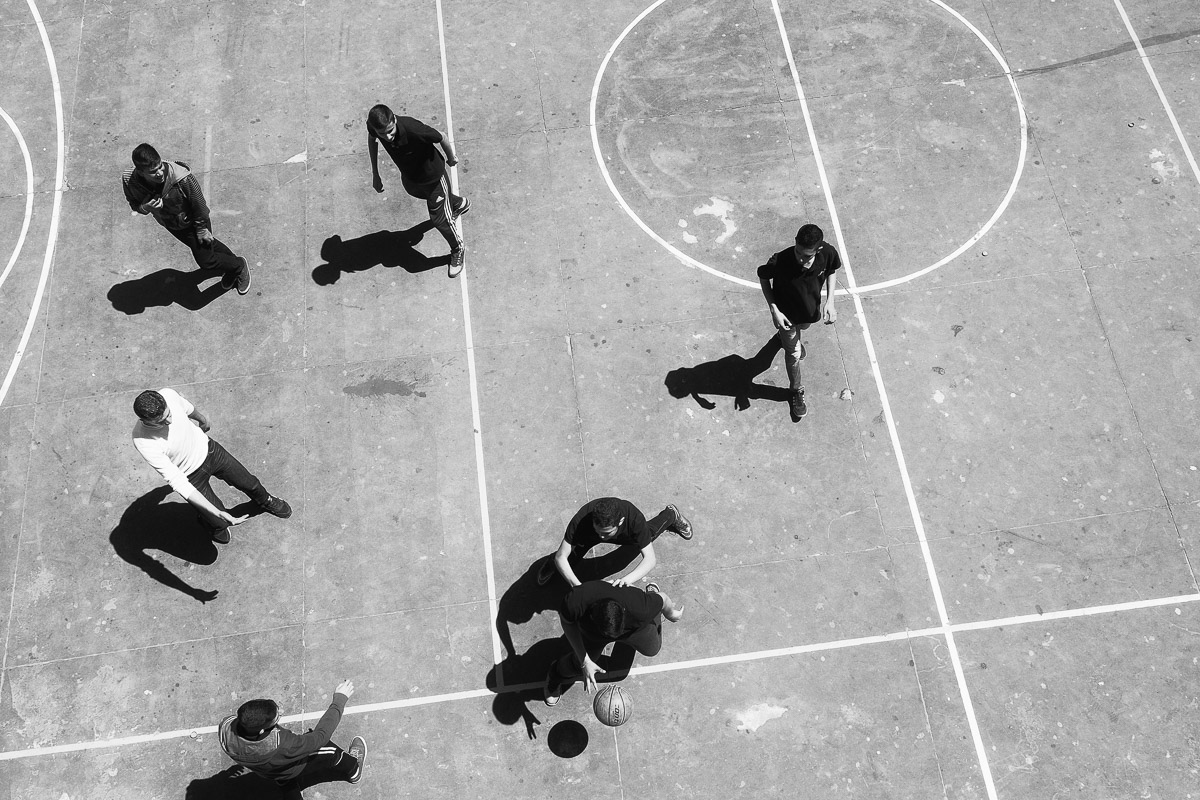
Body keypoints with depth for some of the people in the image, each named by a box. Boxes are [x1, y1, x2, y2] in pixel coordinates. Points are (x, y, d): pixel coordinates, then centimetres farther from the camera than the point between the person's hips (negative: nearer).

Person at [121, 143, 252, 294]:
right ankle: (230, 265, 57)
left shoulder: (182, 178, -40)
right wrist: (145, 208, -31)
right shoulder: (129, 181, -28)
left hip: (191, 222, -4)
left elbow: (199, 204, -23)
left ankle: (239, 266, 38)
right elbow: (134, 204, -7)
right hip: (171, 225, 4)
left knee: (205, 260, 7)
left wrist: (201, 229, -12)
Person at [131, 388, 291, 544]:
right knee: (220, 522, 8)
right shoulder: (144, 443, -38)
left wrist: (203, 421, 24)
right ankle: (212, 524, 47)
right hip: (191, 477, -4)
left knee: (250, 484, 18)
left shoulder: (168, 395, -27)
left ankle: (265, 501, 55)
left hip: (208, 449, 4)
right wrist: (217, 514, -39)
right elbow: (177, 482, -36)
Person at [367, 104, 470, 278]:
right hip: (409, 177, 6)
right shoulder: (373, 126, -29)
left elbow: (441, 138, -24)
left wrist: (451, 158, -5)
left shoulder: (413, 129, -44)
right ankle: (460, 204, 66)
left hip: (433, 176, -6)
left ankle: (458, 250, 38)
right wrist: (375, 174, 0)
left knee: (439, 218, 6)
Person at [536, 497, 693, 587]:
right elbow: (561, 556, -42)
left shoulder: (633, 518, -48)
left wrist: (627, 580, -64)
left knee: (648, 535, 27)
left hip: (625, 535, 0)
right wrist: (575, 584, -59)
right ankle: (551, 563, 35)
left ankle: (671, 516, 56)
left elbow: (650, 559, -46)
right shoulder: (581, 520, -47)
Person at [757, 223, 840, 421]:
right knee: (793, 353, 12)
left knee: (803, 327, 37)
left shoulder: (828, 253, -32)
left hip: (811, 309, 4)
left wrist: (829, 301, -17)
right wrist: (774, 310, -23)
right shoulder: (780, 261, -41)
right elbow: (763, 277, -18)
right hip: (787, 313, -3)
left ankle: (794, 337, 76)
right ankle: (796, 391, 39)